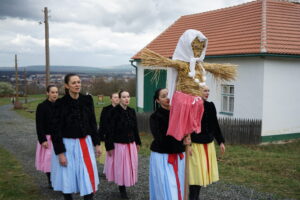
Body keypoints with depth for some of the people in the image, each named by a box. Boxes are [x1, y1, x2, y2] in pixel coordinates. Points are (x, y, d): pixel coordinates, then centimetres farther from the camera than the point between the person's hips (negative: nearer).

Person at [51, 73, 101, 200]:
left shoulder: (87, 100, 0)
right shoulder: (60, 103, -11)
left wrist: (97, 143, 8)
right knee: (67, 178, 7)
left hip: (85, 143, 3)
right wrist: (60, 152, -13)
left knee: (88, 177, 2)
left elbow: (92, 123, 9)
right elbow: (56, 130, -10)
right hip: (67, 144, -3)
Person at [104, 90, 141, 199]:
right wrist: (109, 146, -14)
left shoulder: (132, 111, 5)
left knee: (130, 165, 11)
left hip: (130, 143, 6)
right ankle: (122, 189, 18)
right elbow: (110, 130, -13)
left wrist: (137, 142, 16)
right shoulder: (114, 111, -12)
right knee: (120, 166, 4)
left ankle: (124, 187, 27)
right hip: (118, 144, -6)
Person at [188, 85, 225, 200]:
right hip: (195, 144, -6)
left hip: (208, 143, 6)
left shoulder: (210, 106, 5)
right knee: (195, 172, -2)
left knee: (203, 170, 13)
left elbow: (215, 125, 11)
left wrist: (221, 141, 10)